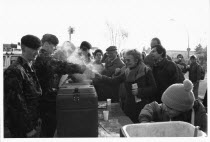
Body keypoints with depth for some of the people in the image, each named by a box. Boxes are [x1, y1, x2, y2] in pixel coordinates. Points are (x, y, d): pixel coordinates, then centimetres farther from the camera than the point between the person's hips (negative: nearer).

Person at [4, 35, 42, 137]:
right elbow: (17, 103, -22)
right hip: (21, 128, -8)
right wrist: (28, 129, -18)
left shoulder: (30, 68, 8)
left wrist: (37, 118, 15)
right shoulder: (14, 71, -20)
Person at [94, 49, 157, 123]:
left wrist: (139, 91, -19)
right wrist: (101, 77, -8)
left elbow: (153, 88, -9)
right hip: (129, 107, 5)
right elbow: (114, 80, 4)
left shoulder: (146, 71, -8)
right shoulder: (127, 72, 8)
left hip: (143, 108, -5)